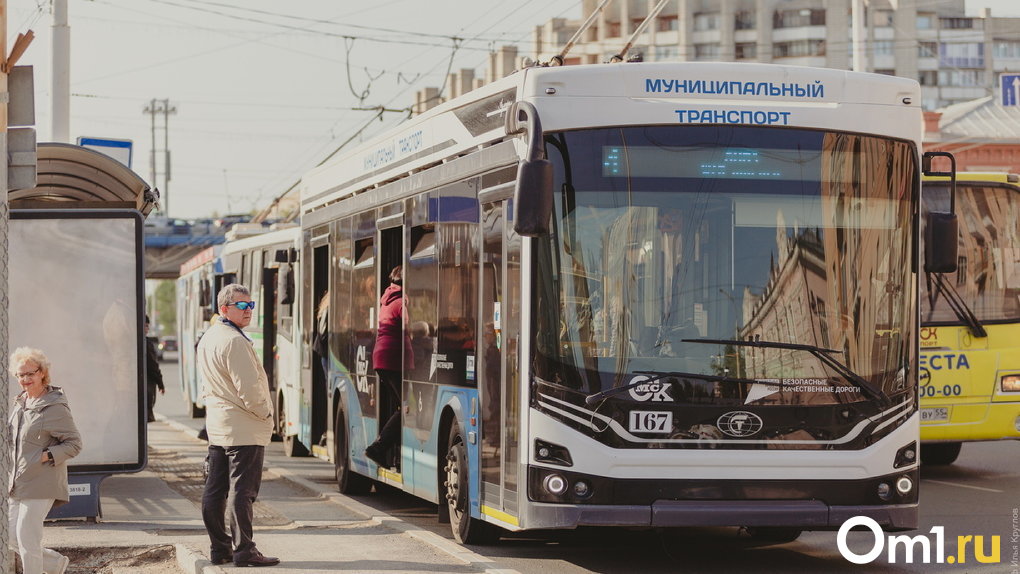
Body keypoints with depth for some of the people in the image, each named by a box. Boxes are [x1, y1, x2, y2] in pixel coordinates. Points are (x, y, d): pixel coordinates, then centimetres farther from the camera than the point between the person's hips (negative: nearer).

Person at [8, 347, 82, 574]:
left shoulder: (55, 408, -12)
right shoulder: (19, 404, 12)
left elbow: (74, 444, -11)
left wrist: (46, 456, -23)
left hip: (41, 485, -8)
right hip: (16, 484, 8)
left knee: (27, 537, -6)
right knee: (13, 538, 10)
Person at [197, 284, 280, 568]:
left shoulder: (207, 339, 15)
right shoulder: (234, 342, -17)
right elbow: (248, 387, -20)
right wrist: (265, 412, -5)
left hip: (217, 426, 10)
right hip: (244, 428, -10)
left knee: (215, 491, 10)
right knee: (242, 491, -7)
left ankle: (219, 547, 16)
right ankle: (243, 550, -6)